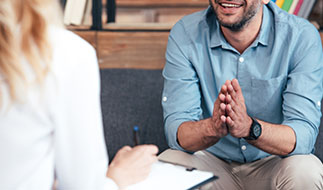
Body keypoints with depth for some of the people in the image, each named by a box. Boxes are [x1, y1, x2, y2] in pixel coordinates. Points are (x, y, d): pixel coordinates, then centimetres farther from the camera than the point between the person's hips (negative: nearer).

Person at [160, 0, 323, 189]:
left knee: (306, 172, -31)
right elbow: (176, 131, -16)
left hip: (275, 161, 0)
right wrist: (212, 128, -38)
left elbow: (304, 134, -21)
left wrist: (249, 128, -41)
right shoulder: (185, 34, -10)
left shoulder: (302, 36, -14)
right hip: (211, 159, 1)